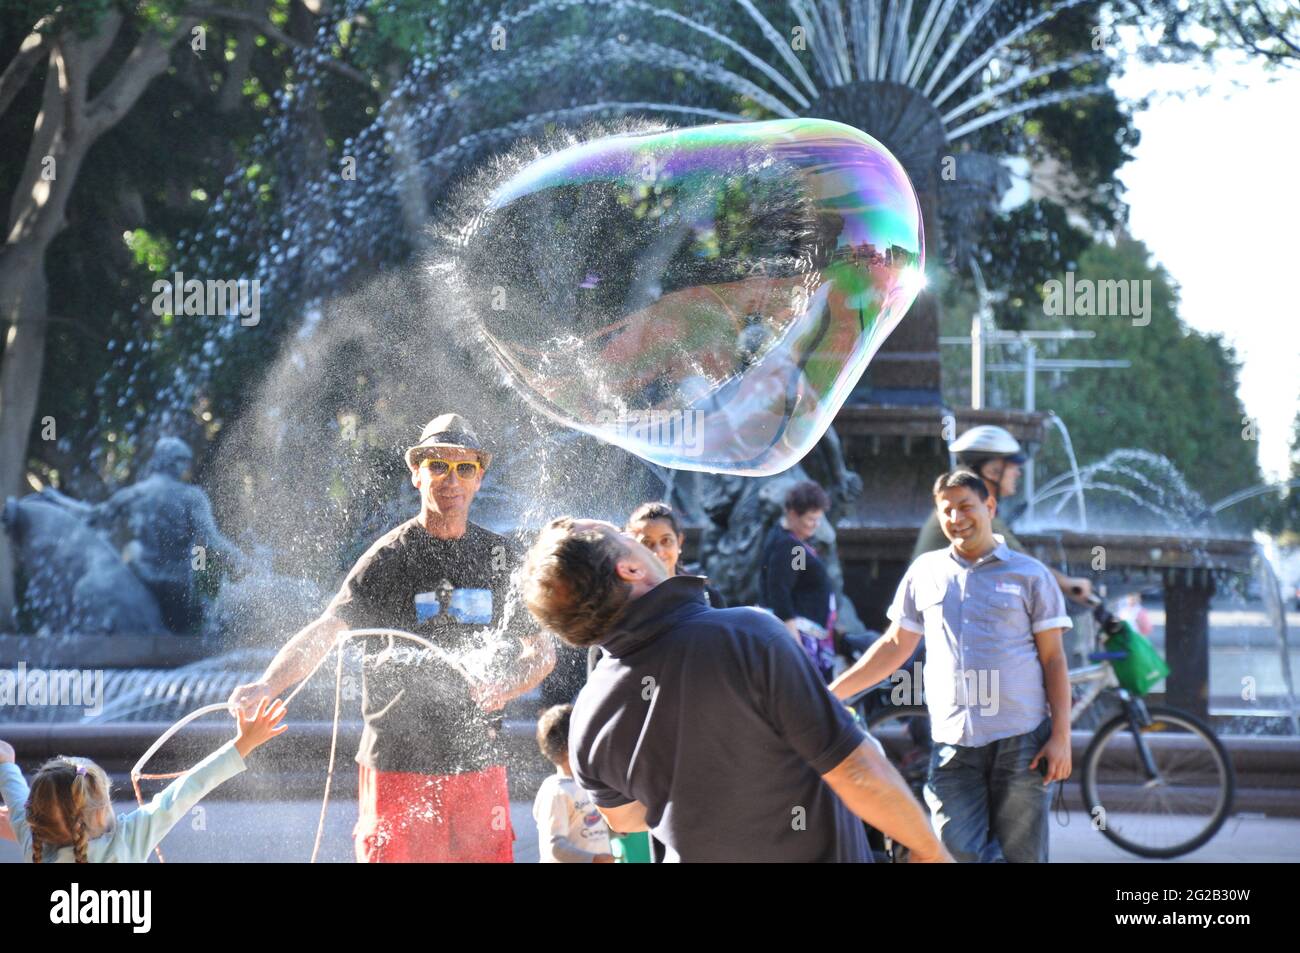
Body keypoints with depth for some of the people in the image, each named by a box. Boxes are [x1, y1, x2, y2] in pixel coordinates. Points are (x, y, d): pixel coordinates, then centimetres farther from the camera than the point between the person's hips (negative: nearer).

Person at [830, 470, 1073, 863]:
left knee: (1023, 855, 0)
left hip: (1020, 742, -2)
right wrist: (832, 692, 11)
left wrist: (1061, 735, -5)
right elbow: (895, 646, 19)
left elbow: (1053, 659, 4)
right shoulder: (925, 572, 13)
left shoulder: (1030, 575, 5)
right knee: (958, 854, -7)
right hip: (953, 744, 2)